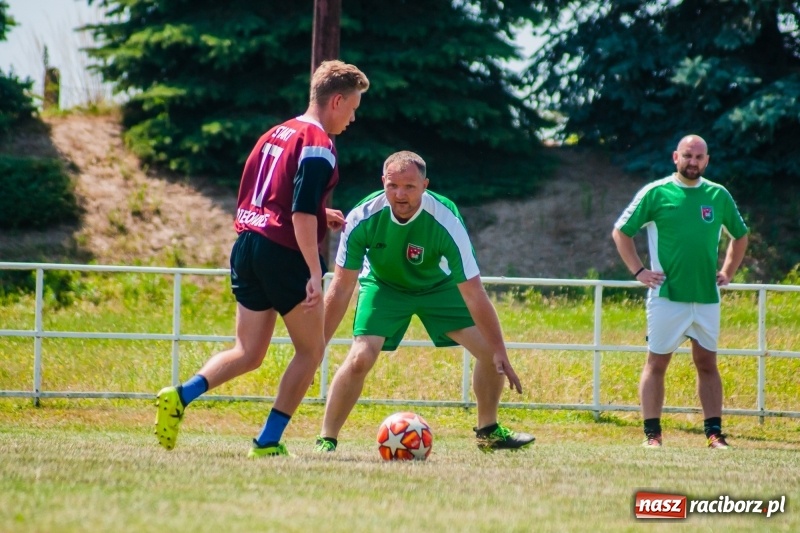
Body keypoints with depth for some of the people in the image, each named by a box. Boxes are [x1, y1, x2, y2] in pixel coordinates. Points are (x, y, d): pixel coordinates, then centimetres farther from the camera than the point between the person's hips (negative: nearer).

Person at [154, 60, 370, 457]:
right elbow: (302, 213, -20)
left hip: (246, 245, 8)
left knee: (249, 353, 11)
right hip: (283, 254, -8)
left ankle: (180, 397, -11)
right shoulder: (317, 144, -11)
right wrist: (314, 273, -22)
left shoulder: (276, 134, 16)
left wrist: (318, 215, 26)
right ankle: (268, 441, 1)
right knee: (311, 350, 7)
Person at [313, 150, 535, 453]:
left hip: (438, 285, 1)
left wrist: (500, 353, -33)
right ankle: (326, 440, -7)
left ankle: (488, 432, 16)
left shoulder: (446, 222, -33)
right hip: (383, 286, -1)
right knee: (360, 358, -22)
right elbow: (341, 289, -23)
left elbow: (473, 293, -30)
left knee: (490, 351, -8)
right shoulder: (363, 218, -31)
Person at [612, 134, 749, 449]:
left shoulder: (719, 196, 7)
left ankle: (714, 432, 8)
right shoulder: (656, 193, -2)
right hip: (666, 294, -3)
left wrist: (728, 272, 11)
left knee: (707, 364, 6)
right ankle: (652, 433, 2)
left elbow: (740, 235, 22)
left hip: (707, 297, 3)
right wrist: (638, 271, -4)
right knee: (656, 363, 0)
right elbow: (620, 231, 3)